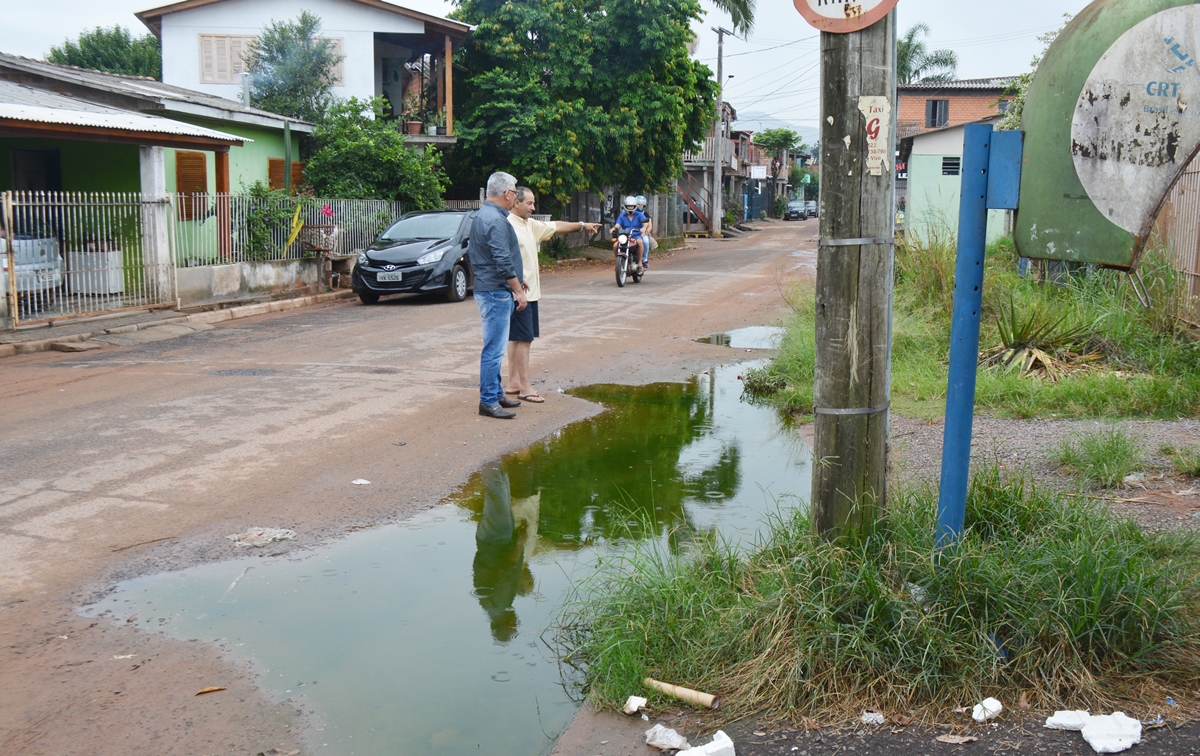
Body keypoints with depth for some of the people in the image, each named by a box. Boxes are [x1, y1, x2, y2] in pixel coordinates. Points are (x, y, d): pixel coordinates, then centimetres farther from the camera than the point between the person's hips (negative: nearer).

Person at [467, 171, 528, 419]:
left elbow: (471, 254, 24)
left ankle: (496, 394, 25)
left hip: (486, 289, 11)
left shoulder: (482, 216, 14)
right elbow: (504, 263, -23)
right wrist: (519, 291, -14)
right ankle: (488, 402, -3)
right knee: (494, 349, -7)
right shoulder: (496, 220, -18)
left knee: (495, 348, 17)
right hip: (496, 292, -11)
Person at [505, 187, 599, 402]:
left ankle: (513, 383, 17)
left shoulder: (530, 225, 15)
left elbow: (555, 227, 28)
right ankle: (525, 388, -7)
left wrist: (582, 225, 33)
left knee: (517, 338, 12)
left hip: (530, 292, 10)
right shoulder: (508, 226, -15)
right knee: (523, 338, -9)